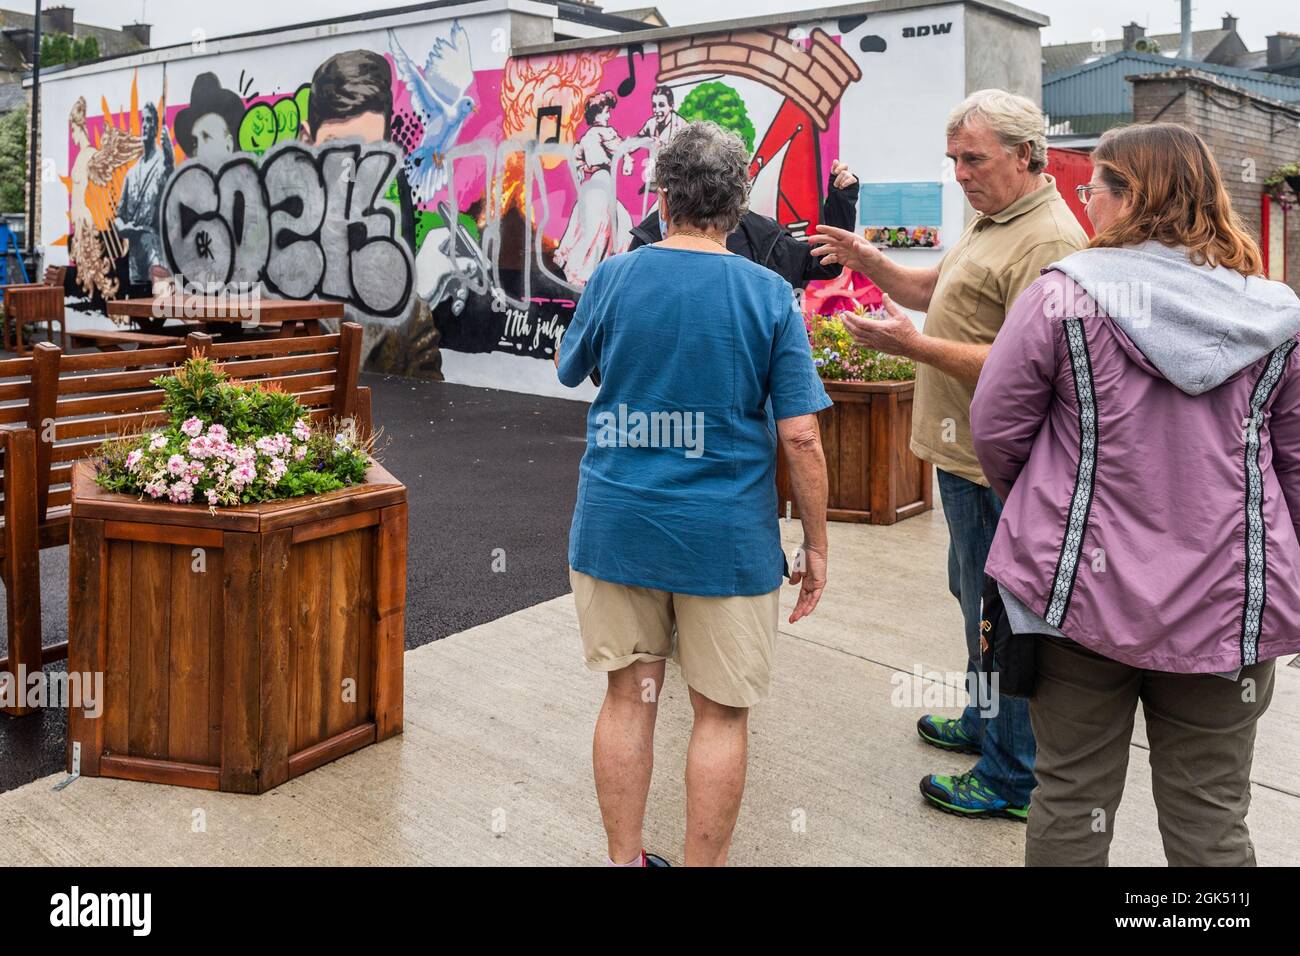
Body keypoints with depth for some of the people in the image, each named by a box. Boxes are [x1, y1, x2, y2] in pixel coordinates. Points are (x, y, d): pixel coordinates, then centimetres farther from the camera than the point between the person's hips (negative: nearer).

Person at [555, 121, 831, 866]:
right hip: (725, 537, -2)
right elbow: (801, 435, -11)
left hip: (615, 525, 3)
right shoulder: (768, 295, -9)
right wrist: (816, 545, -1)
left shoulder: (612, 279, -3)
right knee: (722, 713, 11)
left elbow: (571, 370, 14)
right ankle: (705, 861, 22)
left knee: (628, 698, 15)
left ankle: (625, 859, 27)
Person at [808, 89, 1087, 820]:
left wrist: (917, 347, -29)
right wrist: (869, 262, 3)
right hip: (969, 452, 11)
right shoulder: (995, 221, 14)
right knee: (975, 593, 22)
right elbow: (931, 289, 21)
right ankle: (984, 723, 41)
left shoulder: (1047, 242, -20)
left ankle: (1012, 780, 13)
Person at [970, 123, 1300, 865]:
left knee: (1073, 802, 14)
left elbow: (996, 429, -4)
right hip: (1226, 607, 2)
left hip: (1082, 589, -2)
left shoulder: (1065, 293, -9)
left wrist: (1036, 499, 17)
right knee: (1210, 819, 14)